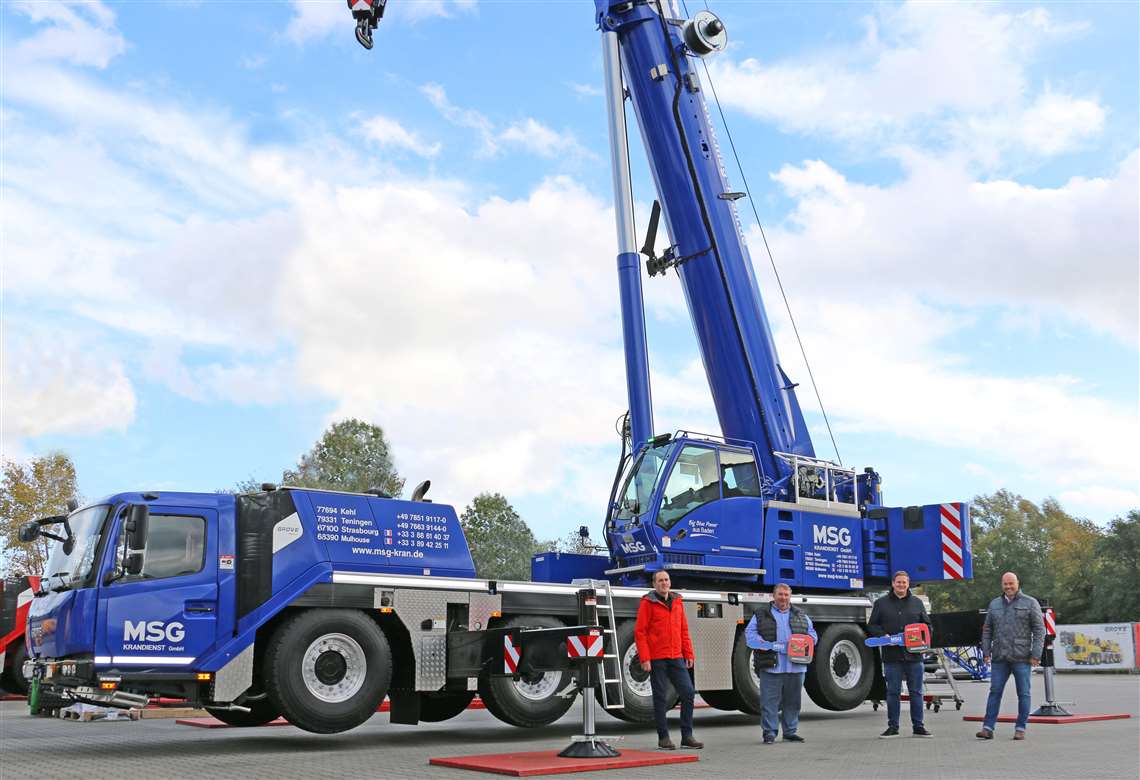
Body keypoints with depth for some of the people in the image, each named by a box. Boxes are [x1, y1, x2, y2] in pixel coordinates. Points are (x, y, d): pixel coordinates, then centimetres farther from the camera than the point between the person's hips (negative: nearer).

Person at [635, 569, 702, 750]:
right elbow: (639, 632, -8)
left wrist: (688, 654, 9)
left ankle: (687, 736, 7)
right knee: (660, 698, 1)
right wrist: (644, 659, -15)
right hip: (656, 659, -5)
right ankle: (663, 738, 11)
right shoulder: (647, 603, -4)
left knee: (688, 692, -1)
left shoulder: (677, 602, 12)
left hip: (676, 658, 5)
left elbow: (684, 630, 16)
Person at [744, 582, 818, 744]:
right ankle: (769, 733, 4)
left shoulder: (801, 615, 18)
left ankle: (790, 732, 21)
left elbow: (812, 634, 18)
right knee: (770, 701, -3)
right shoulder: (761, 615, 7)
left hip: (795, 667, 3)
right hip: (771, 667, -3)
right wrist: (767, 646, -15)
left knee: (792, 701, 10)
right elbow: (750, 636, 1)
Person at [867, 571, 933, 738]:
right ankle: (892, 727, 11)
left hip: (914, 655, 1)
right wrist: (883, 635, -10)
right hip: (891, 655, -1)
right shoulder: (881, 603, 7)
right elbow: (872, 626, 8)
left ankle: (918, 726, 14)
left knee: (916, 692, 5)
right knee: (893, 692, 4)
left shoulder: (917, 603, 12)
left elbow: (927, 625, 15)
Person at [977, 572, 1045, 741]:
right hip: (999, 657, 3)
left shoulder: (1030, 603, 1)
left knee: (1023, 694, 2)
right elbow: (987, 630, 16)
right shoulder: (994, 604, 14)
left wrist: (1036, 654, -10)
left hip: (1021, 657, -3)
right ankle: (988, 728, 1)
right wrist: (986, 652, 7)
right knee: (995, 692, 1)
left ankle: (1020, 729, 10)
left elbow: (1039, 630, -3)